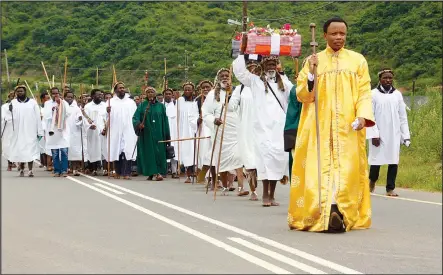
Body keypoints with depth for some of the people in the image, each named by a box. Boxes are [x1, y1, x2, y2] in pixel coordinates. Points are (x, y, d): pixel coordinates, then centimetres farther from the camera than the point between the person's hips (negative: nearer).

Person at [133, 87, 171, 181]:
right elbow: (135, 117, -5)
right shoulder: (142, 105, 5)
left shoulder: (161, 106, 8)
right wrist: (138, 124, -26)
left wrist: (167, 135, 3)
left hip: (158, 133, 0)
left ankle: (158, 172, -6)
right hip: (146, 134, 0)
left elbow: (165, 120, 8)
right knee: (148, 153, -1)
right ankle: (150, 173, 5)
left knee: (158, 152, -6)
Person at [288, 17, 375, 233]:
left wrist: (362, 116, -13)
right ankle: (320, 216, -6)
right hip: (319, 127, 0)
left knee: (347, 170, -9)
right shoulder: (313, 61, 9)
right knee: (319, 169, -7)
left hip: (348, 127, 0)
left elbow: (364, 93, 3)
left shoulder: (357, 60, 8)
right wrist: (311, 73, -11)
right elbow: (302, 96, 5)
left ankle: (342, 216, -14)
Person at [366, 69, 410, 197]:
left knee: (393, 161, -1)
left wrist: (406, 135, 4)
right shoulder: (373, 94, -3)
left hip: (394, 134, 3)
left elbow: (403, 117, 8)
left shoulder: (397, 94, 6)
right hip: (379, 134, -2)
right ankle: (372, 181, 31)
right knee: (376, 159, 3)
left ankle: (390, 188, 7)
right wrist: (374, 134, -13)